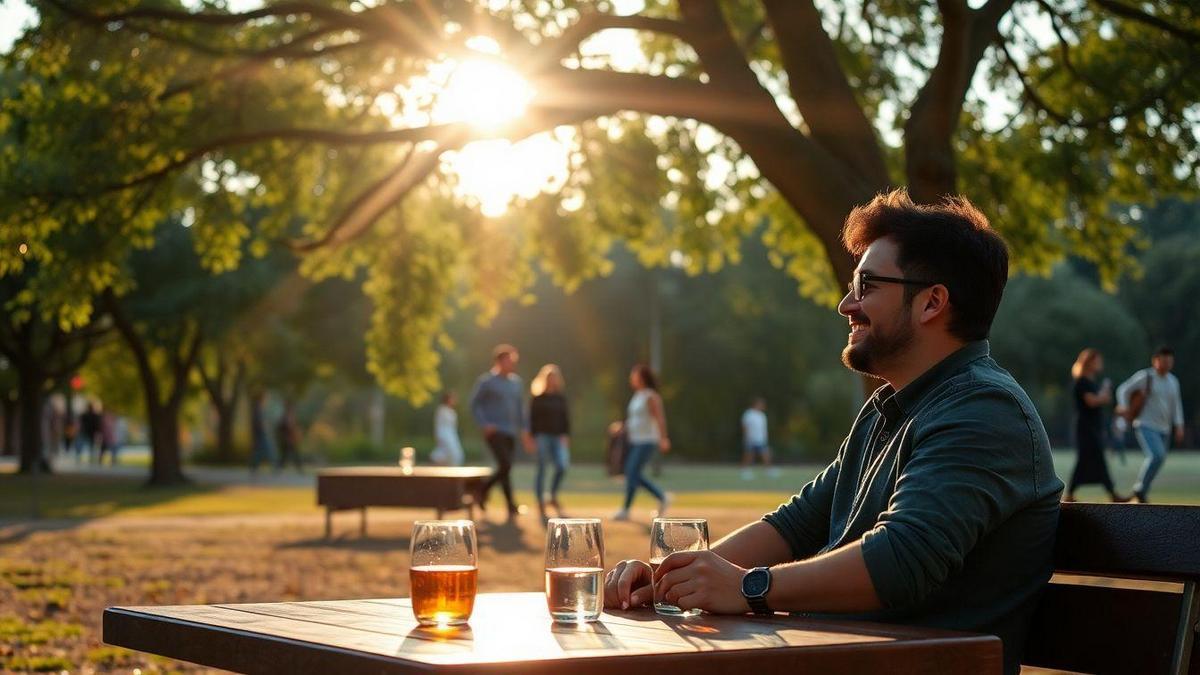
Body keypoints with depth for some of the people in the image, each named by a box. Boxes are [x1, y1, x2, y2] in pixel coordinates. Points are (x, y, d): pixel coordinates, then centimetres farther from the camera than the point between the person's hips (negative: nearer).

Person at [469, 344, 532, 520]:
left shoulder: (515, 381, 14)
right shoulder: (486, 381, -4)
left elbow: (519, 407, 20)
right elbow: (474, 405, -3)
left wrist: (524, 432, 15)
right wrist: (485, 425, -16)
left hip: (510, 433, 7)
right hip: (494, 431, -7)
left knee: (504, 468, 8)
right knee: (506, 465, -18)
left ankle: (484, 491, 32)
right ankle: (511, 507, -15)